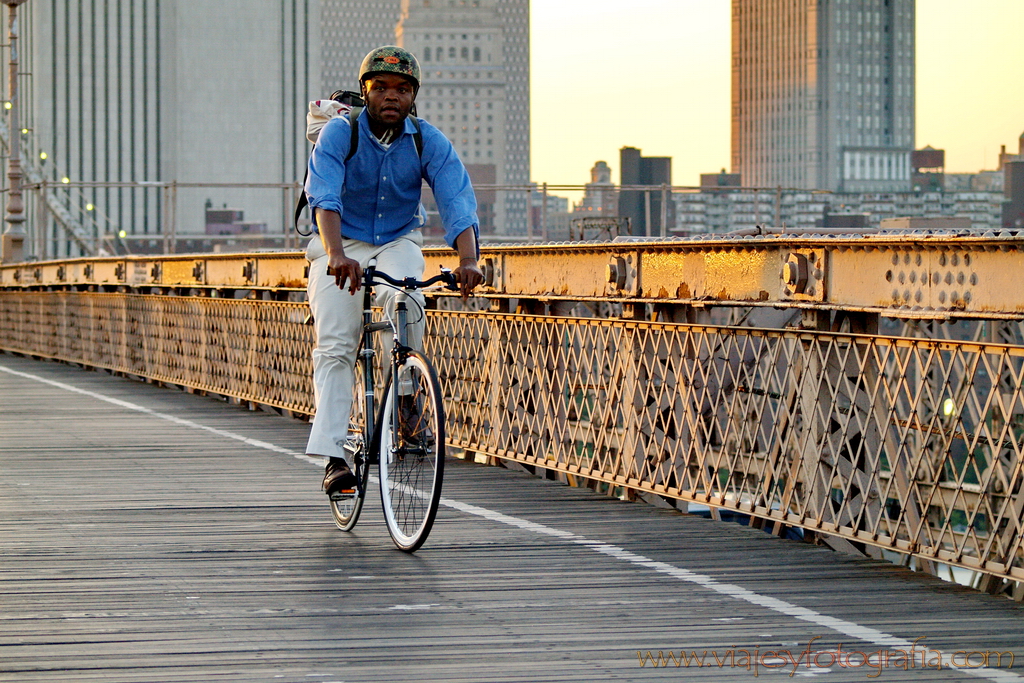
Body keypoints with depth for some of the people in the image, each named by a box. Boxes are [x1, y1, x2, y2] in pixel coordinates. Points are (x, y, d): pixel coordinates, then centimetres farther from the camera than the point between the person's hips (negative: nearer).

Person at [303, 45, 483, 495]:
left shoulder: (429, 143, -11)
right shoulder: (339, 134, -17)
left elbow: (458, 202, -22)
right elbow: (323, 196, -32)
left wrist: (468, 261, -41)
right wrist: (336, 254, -51)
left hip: (398, 243, 1)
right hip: (341, 244, -1)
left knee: (408, 305, -31)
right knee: (335, 344, -15)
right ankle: (333, 457, -17)